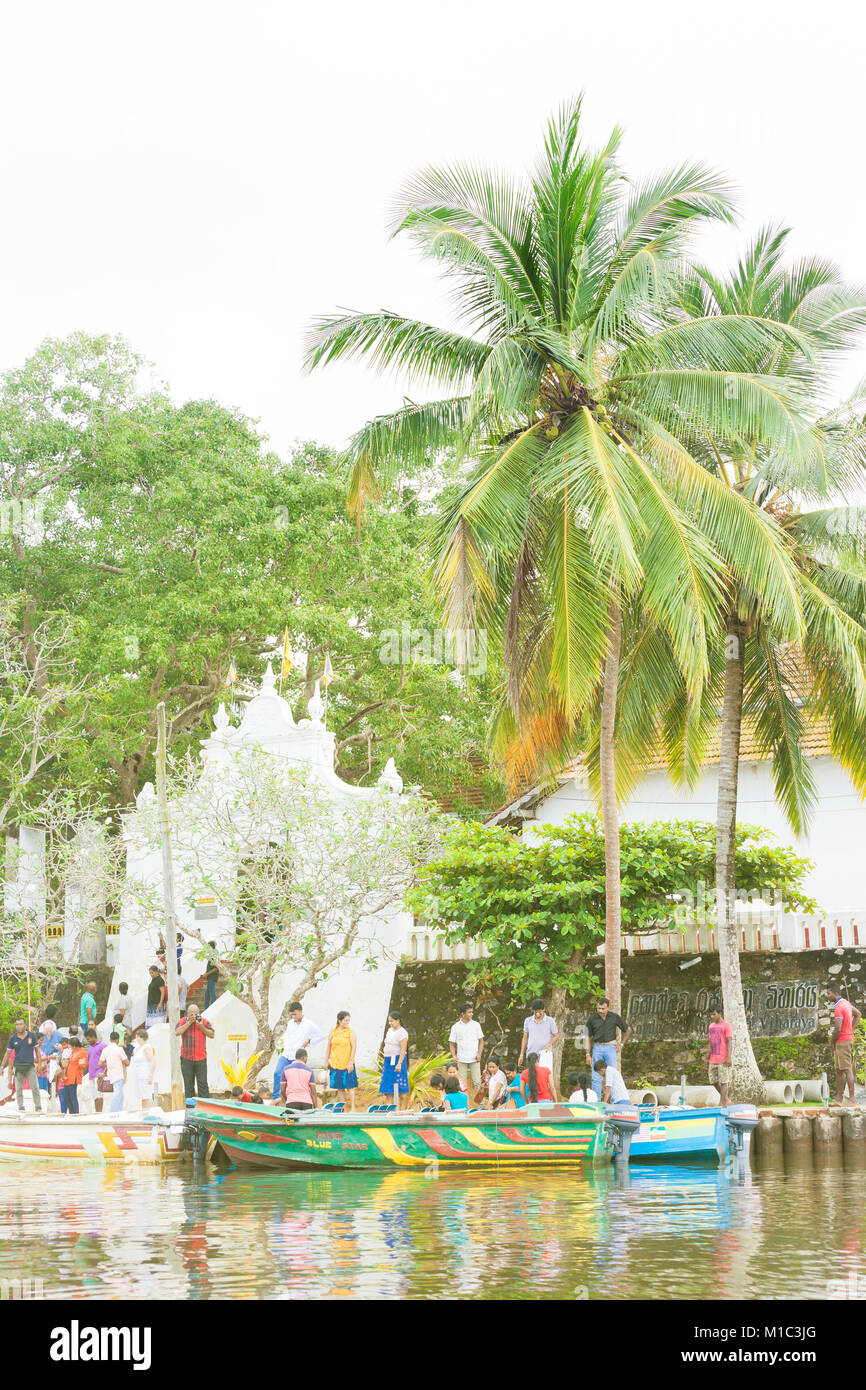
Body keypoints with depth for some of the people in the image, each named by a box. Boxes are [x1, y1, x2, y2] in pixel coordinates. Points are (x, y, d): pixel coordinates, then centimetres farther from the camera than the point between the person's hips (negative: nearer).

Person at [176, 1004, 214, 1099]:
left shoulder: (204, 1022, 3)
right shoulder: (183, 1021, 2)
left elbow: (212, 1035, -1)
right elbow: (177, 1032, -14)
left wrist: (201, 1027, -13)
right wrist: (189, 1022, -16)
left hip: (201, 1058, 0)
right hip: (186, 1059, 0)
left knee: (203, 1084, -4)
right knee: (188, 1084, 5)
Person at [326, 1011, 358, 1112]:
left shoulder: (350, 1031, -4)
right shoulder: (332, 1031, 5)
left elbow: (354, 1047, -8)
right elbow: (329, 1046, 13)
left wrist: (351, 1062, -14)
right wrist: (327, 1060, 12)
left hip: (347, 1064, -3)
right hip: (335, 1063, 3)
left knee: (350, 1086, -5)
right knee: (339, 1087, 8)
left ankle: (352, 1107, -4)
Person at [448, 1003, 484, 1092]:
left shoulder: (476, 1025, 5)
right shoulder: (455, 1027, 2)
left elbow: (481, 1041, 8)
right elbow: (452, 1043, 6)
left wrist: (479, 1054, -6)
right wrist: (454, 1056, -9)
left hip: (474, 1059, 0)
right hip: (461, 1060, 0)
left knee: (477, 1082, -3)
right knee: (461, 1083, 2)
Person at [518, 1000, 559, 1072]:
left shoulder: (550, 1021, 1)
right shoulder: (527, 1021, 9)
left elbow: (556, 1036, 4)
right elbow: (525, 1038, 15)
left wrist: (550, 1044, -17)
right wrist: (521, 1055, 11)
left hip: (545, 1054, -3)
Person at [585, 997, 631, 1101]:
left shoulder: (614, 1018, -2)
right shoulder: (592, 1020, -1)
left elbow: (628, 1030, 11)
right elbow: (588, 1037, 8)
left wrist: (621, 1044, 3)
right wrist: (588, 1054, 2)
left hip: (610, 1047, -1)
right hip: (597, 1048, 1)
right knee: (596, 1077, -1)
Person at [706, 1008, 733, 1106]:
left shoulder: (726, 1025, -7)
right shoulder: (711, 1026, 14)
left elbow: (729, 1042, -11)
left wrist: (729, 1057, -17)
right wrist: (708, 1058, 15)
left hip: (723, 1060, -7)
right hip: (713, 1060, 7)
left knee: (723, 1081, -6)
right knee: (713, 1081, 8)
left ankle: (722, 1102, -6)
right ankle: (725, 1098, 23)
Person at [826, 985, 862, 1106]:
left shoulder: (838, 1008, -20)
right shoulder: (846, 1003, 11)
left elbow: (837, 1029, -24)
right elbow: (858, 1014, 27)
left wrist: (832, 1041, -7)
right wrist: (851, 1030, 19)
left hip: (842, 1041, -10)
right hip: (849, 1038, 10)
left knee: (847, 1070, -8)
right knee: (839, 1070, 13)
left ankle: (852, 1100, -8)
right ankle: (839, 1099, 16)